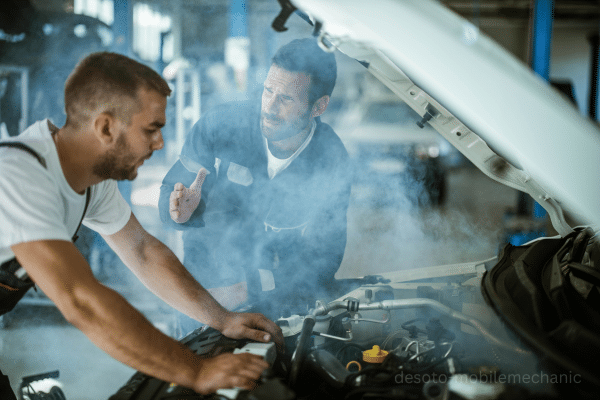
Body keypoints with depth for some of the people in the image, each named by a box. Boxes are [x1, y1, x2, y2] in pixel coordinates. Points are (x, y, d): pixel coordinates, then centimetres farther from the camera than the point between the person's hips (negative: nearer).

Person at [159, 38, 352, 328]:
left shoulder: (331, 161, -13)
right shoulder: (221, 124, -16)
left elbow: (322, 259, -14)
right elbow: (170, 194, -3)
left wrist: (245, 291, -26)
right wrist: (182, 213, -30)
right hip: (209, 277, -1)